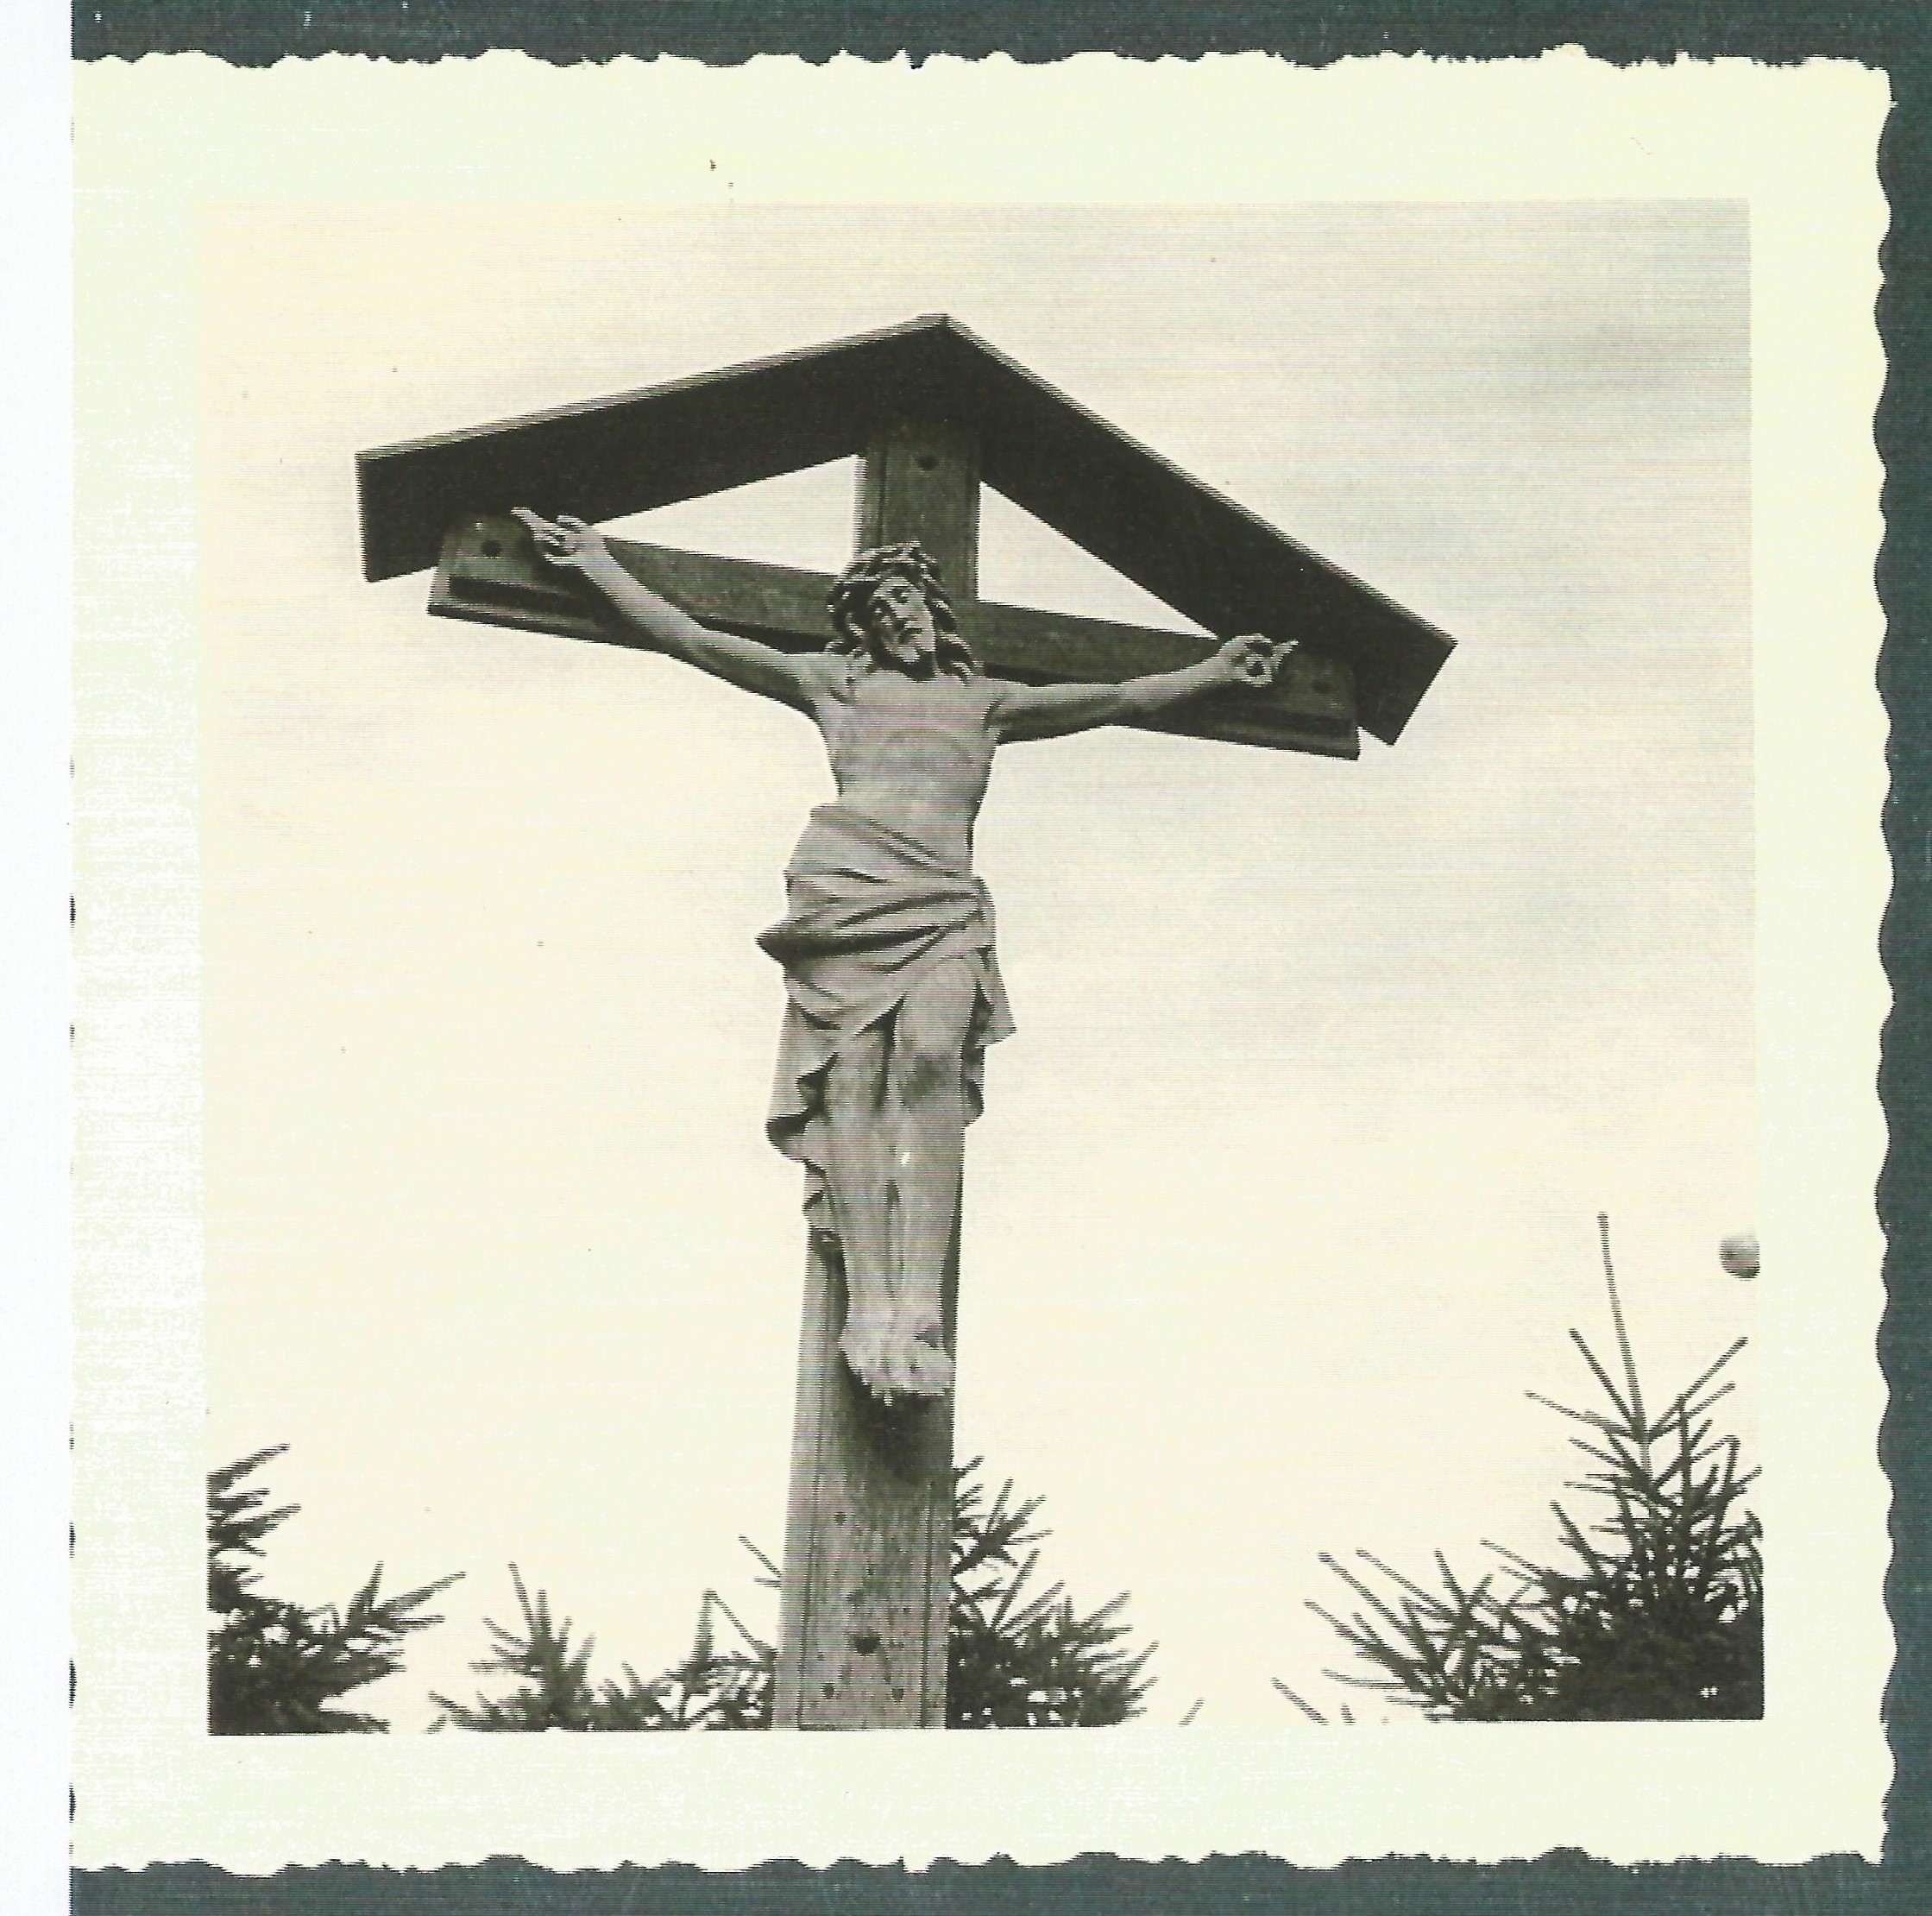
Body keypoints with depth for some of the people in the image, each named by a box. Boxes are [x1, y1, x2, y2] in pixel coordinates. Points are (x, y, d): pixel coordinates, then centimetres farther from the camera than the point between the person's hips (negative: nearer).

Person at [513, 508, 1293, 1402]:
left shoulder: (986, 701, 30)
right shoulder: (832, 681, 26)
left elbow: (1119, 698, 33)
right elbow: (691, 639, 26)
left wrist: (1213, 671, 31)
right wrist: (596, 563, 26)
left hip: (943, 904, 0)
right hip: (844, 891, 0)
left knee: (929, 1058, -26)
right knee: (854, 1074, -21)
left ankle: (916, 1315, -38)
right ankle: (870, 1313, -32)